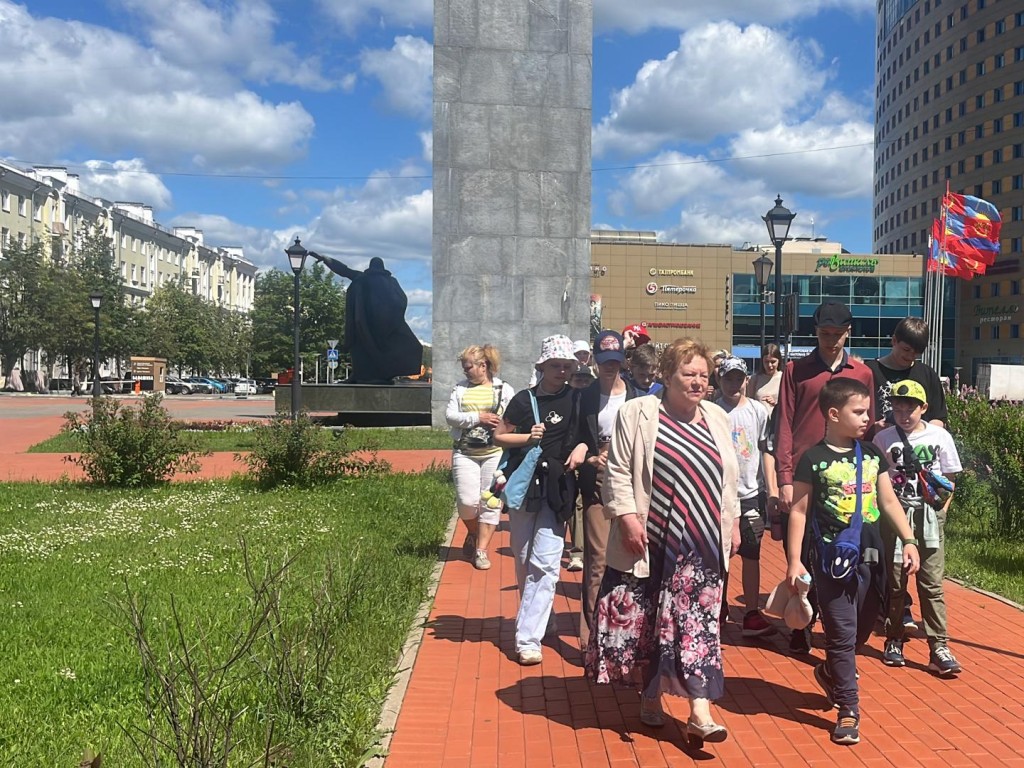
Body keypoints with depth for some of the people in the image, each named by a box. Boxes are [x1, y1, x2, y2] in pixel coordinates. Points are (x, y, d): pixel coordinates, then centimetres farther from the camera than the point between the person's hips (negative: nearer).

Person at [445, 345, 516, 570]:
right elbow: (450, 415, -2)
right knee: (468, 501, -7)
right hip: (464, 453, 1)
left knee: (490, 502, 0)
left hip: (494, 453, -1)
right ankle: (472, 534, 25)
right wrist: (477, 418, -13)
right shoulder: (460, 388, 8)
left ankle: (481, 550, 11)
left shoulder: (504, 390, 3)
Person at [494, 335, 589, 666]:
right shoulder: (524, 399, 4)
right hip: (524, 485, 2)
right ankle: (539, 616, 32)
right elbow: (499, 436, 7)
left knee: (544, 563, -11)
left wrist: (583, 445, -6)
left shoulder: (577, 399, 4)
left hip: (557, 489, -1)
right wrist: (528, 437, -9)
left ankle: (529, 637, -9)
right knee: (524, 561, 11)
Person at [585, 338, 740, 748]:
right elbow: (618, 472, -7)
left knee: (698, 624, -2)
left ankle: (700, 713, -2)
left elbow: (727, 479, 18)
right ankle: (650, 696, 28)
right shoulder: (637, 414, -5)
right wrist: (627, 517, -15)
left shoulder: (717, 419, 12)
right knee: (646, 622, 9)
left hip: (701, 545, 3)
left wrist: (731, 523, 16)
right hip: (650, 544, -3)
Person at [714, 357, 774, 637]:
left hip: (751, 493, 1)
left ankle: (752, 613, 8)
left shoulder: (758, 411, 0)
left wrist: (770, 488, 3)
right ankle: (720, 604, 29)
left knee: (751, 554, 3)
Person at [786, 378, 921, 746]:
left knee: (862, 629, 17)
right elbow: (799, 511, -7)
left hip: (870, 556, 5)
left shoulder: (872, 454, 6)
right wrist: (794, 560, -10)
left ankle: (830, 673, 42)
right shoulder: (814, 459, -9)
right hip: (833, 558, -5)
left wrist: (908, 540, 2)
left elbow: (888, 501, 11)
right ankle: (848, 709, 11)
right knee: (841, 633, 1)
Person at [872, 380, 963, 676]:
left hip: (929, 517, 0)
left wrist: (941, 510, -4)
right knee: (894, 582, 8)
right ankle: (894, 640, 20)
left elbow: (949, 480, 6)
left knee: (932, 584, 0)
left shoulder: (940, 437, 1)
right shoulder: (883, 438, 1)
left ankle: (939, 647, 4)